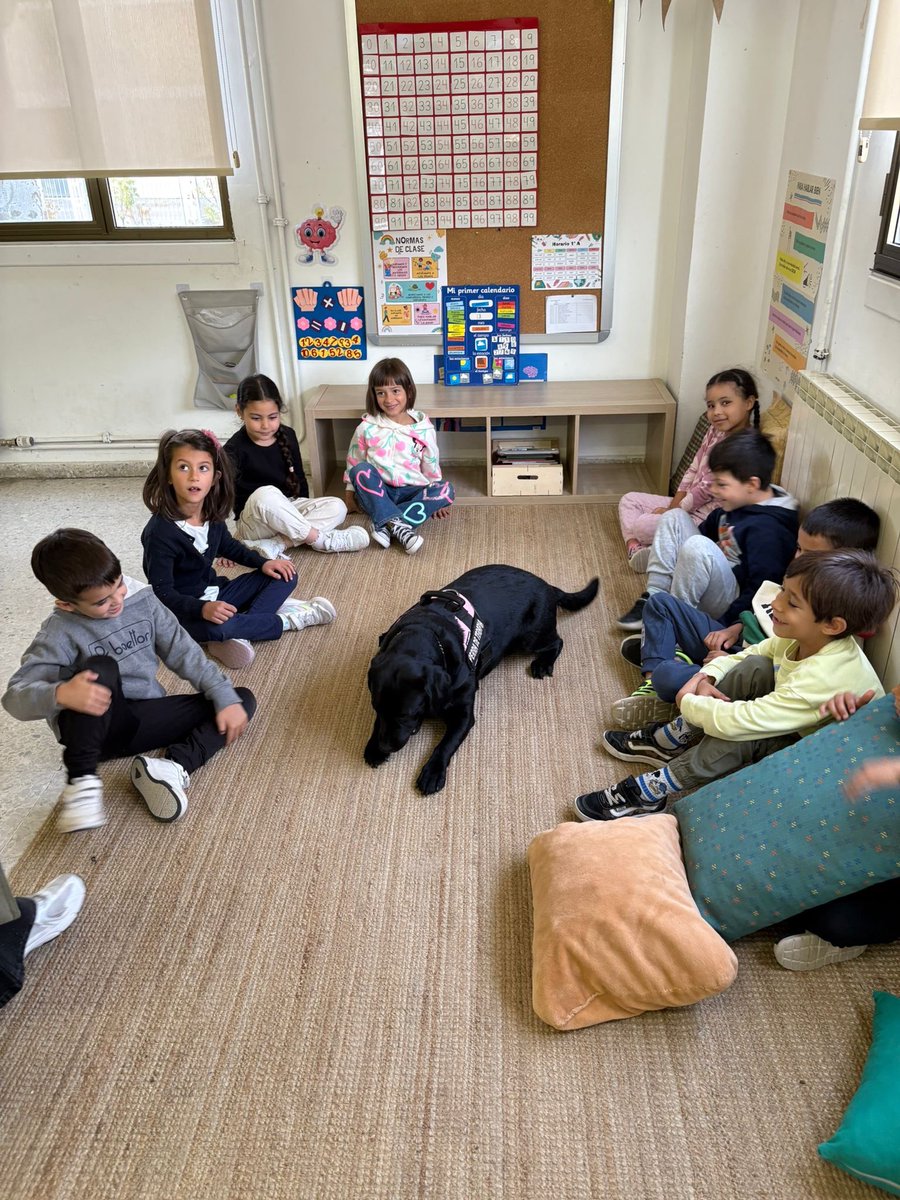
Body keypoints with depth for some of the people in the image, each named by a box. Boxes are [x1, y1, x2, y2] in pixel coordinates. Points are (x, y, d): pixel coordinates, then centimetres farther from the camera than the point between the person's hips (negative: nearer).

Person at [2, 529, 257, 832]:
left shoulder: (141, 599, -4)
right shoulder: (60, 633, -15)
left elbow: (183, 652, 0)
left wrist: (226, 698, -9)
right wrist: (59, 693, -43)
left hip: (145, 719, 5)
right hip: (96, 728, -5)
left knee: (243, 699, -5)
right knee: (101, 666, -35)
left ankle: (177, 765, -27)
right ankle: (81, 779, -25)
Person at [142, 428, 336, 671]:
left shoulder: (211, 514, -3)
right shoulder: (160, 532, -25)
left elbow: (228, 546, 17)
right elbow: (162, 592, -24)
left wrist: (263, 563, 2)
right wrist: (202, 609, -40)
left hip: (215, 593, 8)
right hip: (183, 612, -8)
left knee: (284, 576, 3)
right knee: (218, 627, -40)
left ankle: (239, 633, -19)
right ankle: (288, 620, -15)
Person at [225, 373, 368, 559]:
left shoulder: (287, 435, 2)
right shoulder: (235, 449, -15)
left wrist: (306, 509, 9)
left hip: (289, 510, 6)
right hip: (254, 522, -6)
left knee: (336, 507, -16)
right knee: (265, 494, -39)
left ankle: (273, 546, -30)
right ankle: (320, 539, -25)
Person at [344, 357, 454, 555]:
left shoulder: (422, 428, -1)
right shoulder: (367, 427, -2)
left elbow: (431, 465, 7)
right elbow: (354, 461, 10)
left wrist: (435, 498, 9)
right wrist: (351, 491, 8)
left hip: (410, 492, 1)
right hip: (376, 492, -1)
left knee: (445, 490, -25)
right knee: (360, 470, -30)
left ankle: (383, 522, -32)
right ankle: (398, 525, -41)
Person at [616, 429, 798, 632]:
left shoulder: (767, 528, -23)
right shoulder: (736, 504, 5)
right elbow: (707, 530, 23)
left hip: (730, 604, -10)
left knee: (698, 546, -35)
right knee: (674, 517, 5)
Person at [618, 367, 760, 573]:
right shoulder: (715, 431, 2)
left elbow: (707, 489, -22)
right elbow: (693, 470, 8)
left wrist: (671, 511, -13)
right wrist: (673, 505, 0)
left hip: (705, 517, -10)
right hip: (687, 504, 10)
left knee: (641, 525, -23)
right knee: (629, 500, 7)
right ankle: (636, 547, -9)